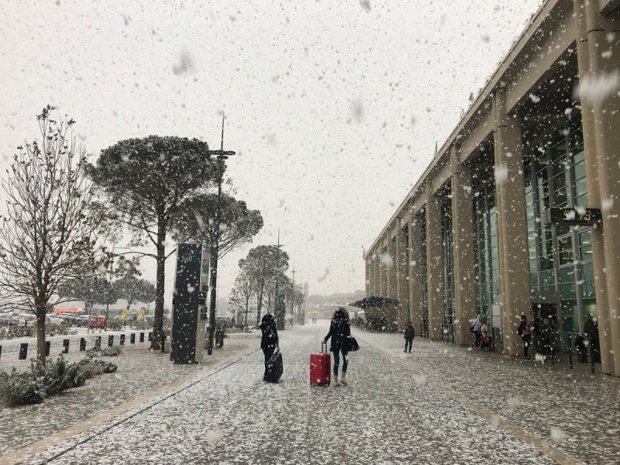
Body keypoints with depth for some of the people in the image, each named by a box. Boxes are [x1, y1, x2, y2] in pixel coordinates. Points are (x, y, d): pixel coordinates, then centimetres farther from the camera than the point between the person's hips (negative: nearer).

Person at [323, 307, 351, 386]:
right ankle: (343, 377, 9)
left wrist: (325, 339, 11)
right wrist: (349, 344, 4)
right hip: (344, 342, -2)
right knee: (345, 360, 15)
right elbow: (348, 333, -6)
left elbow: (330, 332, -3)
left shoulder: (333, 321, 0)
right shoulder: (346, 321, -5)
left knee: (336, 361, 7)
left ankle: (335, 380, 7)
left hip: (335, 343, 2)